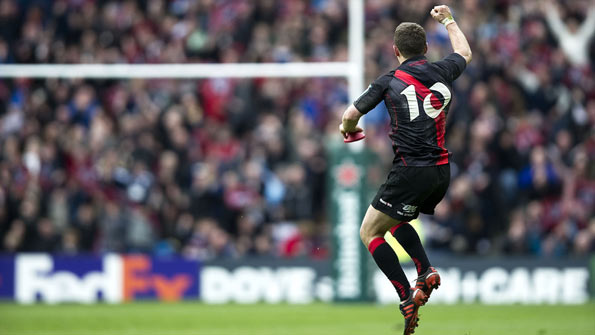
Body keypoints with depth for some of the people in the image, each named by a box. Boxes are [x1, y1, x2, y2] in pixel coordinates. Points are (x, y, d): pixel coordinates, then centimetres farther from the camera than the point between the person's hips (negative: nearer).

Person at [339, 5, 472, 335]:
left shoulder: (390, 81, -5)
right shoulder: (441, 72, 7)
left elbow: (351, 115, -3)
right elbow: (465, 52, 31)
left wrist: (348, 128, 20)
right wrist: (448, 20, 45)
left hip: (410, 170, -6)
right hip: (441, 171, 6)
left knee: (369, 233, 3)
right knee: (395, 220, 29)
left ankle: (407, 296, -12)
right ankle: (426, 271, 7)